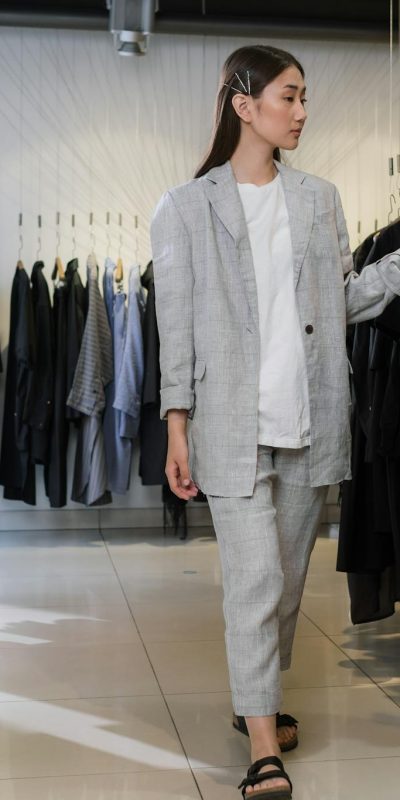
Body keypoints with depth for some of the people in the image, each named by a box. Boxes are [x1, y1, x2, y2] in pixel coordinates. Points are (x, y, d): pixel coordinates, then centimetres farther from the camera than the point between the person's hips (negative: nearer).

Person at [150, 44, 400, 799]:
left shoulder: (320, 198, 11)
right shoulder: (186, 208, -1)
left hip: (312, 422, 5)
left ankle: (255, 700, 33)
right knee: (255, 580, -6)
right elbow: (177, 327, -3)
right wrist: (177, 428, -7)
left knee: (289, 577, 13)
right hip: (235, 424, -4)